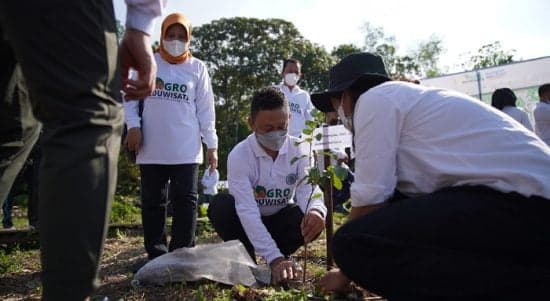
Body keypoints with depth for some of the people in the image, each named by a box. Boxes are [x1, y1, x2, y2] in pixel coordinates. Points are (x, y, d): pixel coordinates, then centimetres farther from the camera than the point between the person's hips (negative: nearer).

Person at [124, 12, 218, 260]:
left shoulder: (198, 68, 8)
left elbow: (205, 109, 6)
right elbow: (129, 96, 8)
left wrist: (212, 145, 2)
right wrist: (133, 125, -9)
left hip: (186, 149, -1)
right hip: (152, 148, 1)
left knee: (185, 201, -2)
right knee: (152, 202, 7)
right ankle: (156, 256, 19)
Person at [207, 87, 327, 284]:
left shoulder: (300, 151, -16)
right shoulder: (239, 155, -26)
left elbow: (308, 190, -27)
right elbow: (247, 211, -35)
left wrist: (316, 211, -54)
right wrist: (274, 258, -45)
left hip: (280, 221, 2)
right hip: (247, 223, -1)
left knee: (315, 218, -28)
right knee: (221, 205, -32)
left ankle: (282, 256, -1)